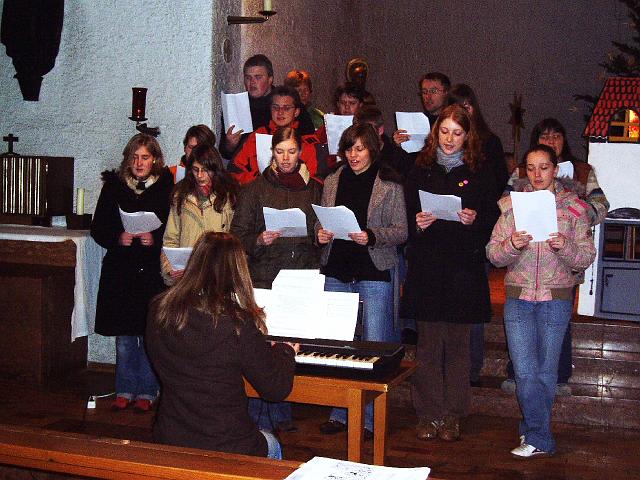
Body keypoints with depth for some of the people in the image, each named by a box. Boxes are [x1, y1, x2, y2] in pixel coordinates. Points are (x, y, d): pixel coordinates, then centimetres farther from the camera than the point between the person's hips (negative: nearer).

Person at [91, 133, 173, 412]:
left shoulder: (166, 187, -1)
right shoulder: (114, 185, 7)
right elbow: (98, 228, 7)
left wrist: (154, 239, -18)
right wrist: (118, 239, -11)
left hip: (153, 271, -2)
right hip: (120, 270, 3)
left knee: (150, 333, 2)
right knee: (123, 334, 9)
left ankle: (146, 391, 14)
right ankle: (125, 390, 20)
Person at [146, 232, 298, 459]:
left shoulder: (159, 310, -9)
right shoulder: (238, 323, -22)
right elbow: (277, 389, -12)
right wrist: (285, 352, 11)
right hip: (225, 449, -4)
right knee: (272, 445, 30)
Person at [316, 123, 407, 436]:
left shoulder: (389, 184, -2)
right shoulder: (333, 182, 10)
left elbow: (401, 231, -5)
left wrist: (371, 236, -20)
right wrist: (320, 234, -4)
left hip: (374, 273, -4)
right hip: (337, 271, 4)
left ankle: (370, 418, 10)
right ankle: (339, 413, 20)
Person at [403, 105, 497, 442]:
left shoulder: (479, 174, 7)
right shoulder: (420, 171, 10)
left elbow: (492, 217, 6)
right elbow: (406, 215, 9)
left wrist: (474, 220, -14)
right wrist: (417, 224, -11)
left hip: (463, 268, 0)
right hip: (426, 267, 1)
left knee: (457, 342, 4)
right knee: (428, 343, 2)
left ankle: (452, 414, 14)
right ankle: (428, 413, 11)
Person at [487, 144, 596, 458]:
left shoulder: (573, 206, 2)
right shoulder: (512, 203, 5)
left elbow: (587, 257, -1)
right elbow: (493, 253, 0)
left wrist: (565, 247, -21)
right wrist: (512, 245, -21)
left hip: (556, 297, -1)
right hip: (519, 296, 1)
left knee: (546, 371, 6)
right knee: (525, 372, -4)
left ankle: (533, 433, 20)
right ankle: (542, 441, 8)